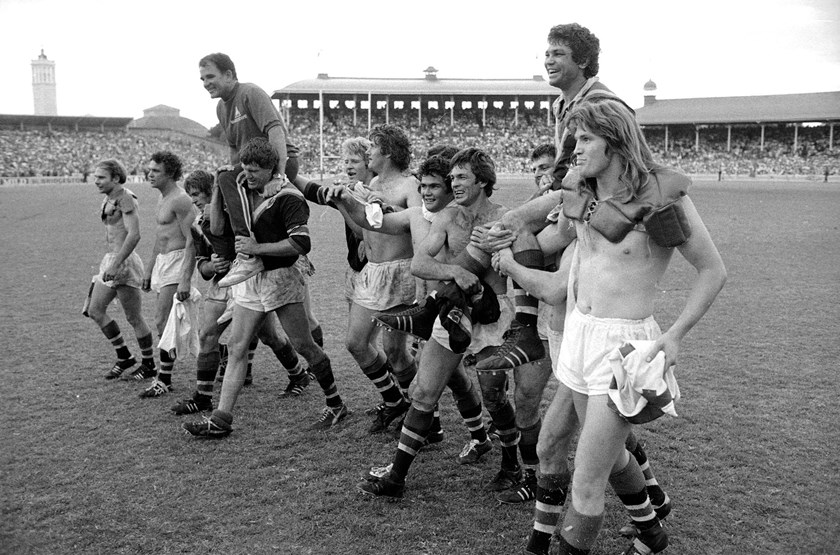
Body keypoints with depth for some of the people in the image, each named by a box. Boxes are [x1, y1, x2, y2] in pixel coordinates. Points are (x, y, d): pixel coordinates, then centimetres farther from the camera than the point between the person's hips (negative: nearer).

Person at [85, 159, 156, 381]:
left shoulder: (125, 199, -14)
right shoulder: (107, 199, 13)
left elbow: (134, 235, -24)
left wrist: (116, 264, -29)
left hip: (124, 262, -10)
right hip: (110, 260, 10)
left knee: (134, 318, 0)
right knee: (95, 310, 10)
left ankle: (149, 365, 14)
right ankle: (124, 357, 21)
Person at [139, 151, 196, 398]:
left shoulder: (180, 200, -14)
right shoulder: (163, 200, 17)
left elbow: (191, 240, -20)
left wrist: (185, 279, -26)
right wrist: (149, 269, 26)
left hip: (177, 262, -10)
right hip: (162, 262, 10)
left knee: (163, 322, -10)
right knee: (166, 322, 10)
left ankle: (163, 380, -5)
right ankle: (164, 377, 16)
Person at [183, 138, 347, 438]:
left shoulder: (288, 197, -15)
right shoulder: (242, 187, 7)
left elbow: (301, 244, -23)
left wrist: (258, 247, -21)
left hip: (280, 278, -7)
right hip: (249, 278, 7)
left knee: (303, 345, 2)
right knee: (236, 348, 3)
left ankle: (336, 405, 19)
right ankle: (221, 420, 7)